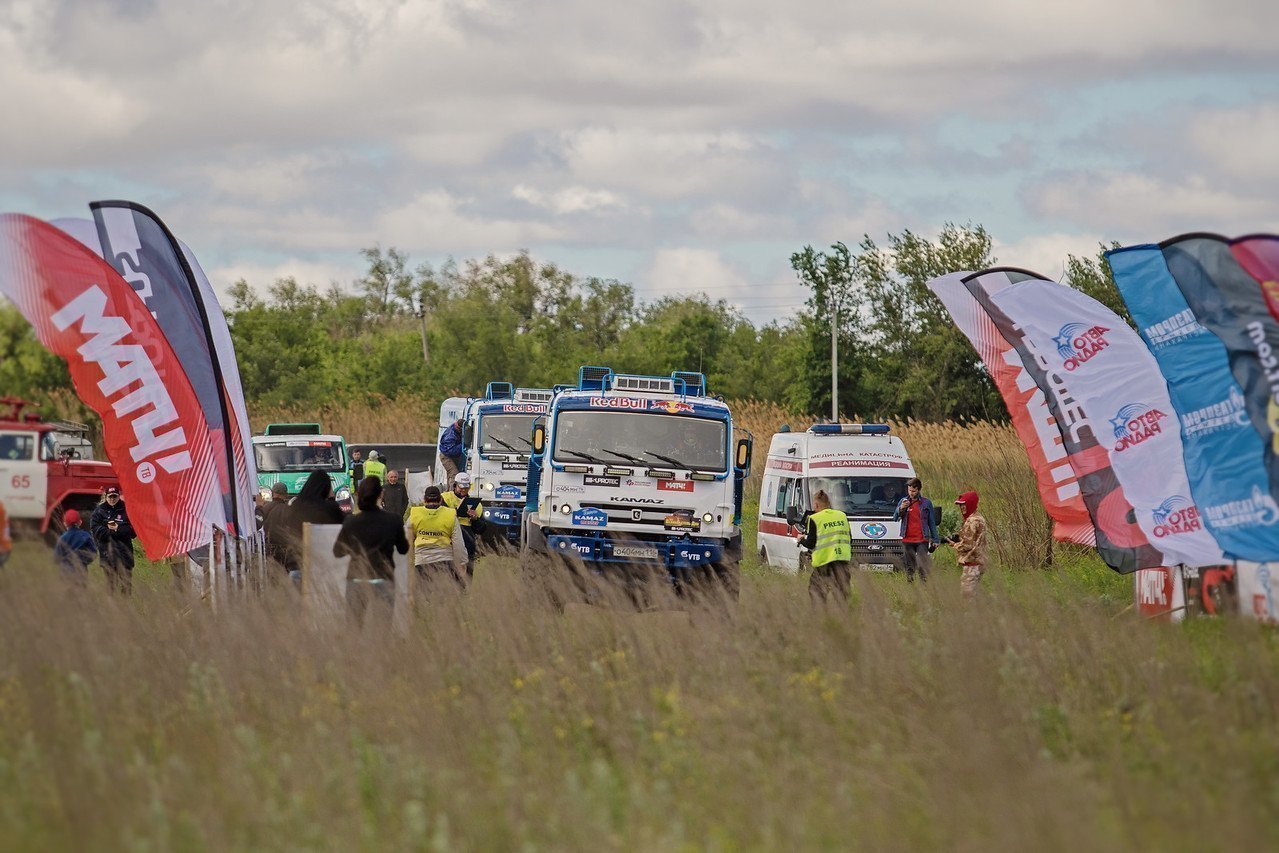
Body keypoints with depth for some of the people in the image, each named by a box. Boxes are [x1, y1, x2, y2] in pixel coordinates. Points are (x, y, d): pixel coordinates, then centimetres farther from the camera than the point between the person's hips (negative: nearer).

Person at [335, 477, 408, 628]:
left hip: (357, 580, 0)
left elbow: (337, 552, 2)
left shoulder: (351, 522, -9)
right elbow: (403, 549, 6)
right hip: (383, 580, 0)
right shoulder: (393, 521, -8)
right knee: (384, 627, 6)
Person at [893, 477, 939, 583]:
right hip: (907, 540, 2)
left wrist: (935, 540, 4)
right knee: (909, 567, 8)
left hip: (922, 540, -2)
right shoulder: (903, 502, 8)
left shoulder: (926, 503, 4)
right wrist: (901, 509, -16)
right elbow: (895, 518, 3)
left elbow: (932, 522, 8)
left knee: (923, 566, -10)